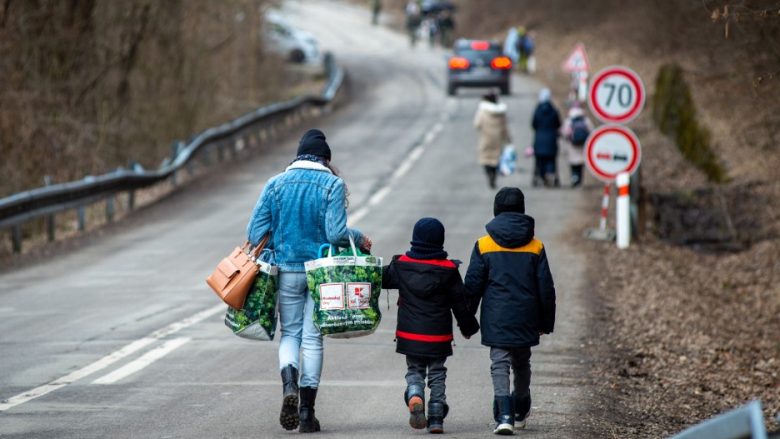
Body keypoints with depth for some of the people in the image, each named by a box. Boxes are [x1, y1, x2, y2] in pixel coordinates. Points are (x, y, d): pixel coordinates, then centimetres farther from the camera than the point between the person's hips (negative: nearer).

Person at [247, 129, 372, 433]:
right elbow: (336, 232, -15)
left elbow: (256, 232, 0)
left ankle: (289, 384, -16)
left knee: (290, 332, 13)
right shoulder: (333, 185, -6)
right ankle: (307, 411, 5)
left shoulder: (276, 184, 1)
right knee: (312, 337, 6)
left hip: (287, 270, 2)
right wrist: (360, 240, 4)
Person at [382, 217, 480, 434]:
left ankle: (414, 397, -16)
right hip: (438, 336, -1)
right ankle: (436, 418, 6)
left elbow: (381, 278, 11)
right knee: (437, 375, 12)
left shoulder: (401, 265, -4)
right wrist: (468, 327, 14)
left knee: (414, 371, 14)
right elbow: (460, 302, 0)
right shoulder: (448, 270, -6)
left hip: (409, 335, 1)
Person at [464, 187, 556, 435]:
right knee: (522, 364, 20)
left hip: (496, 321, -2)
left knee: (499, 364, -3)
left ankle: (505, 414, -21)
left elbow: (473, 285, -2)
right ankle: (521, 411, 35)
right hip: (525, 319, 2)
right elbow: (546, 289, 3)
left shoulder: (484, 245, -3)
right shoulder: (536, 247, 1)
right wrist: (546, 322, 13)